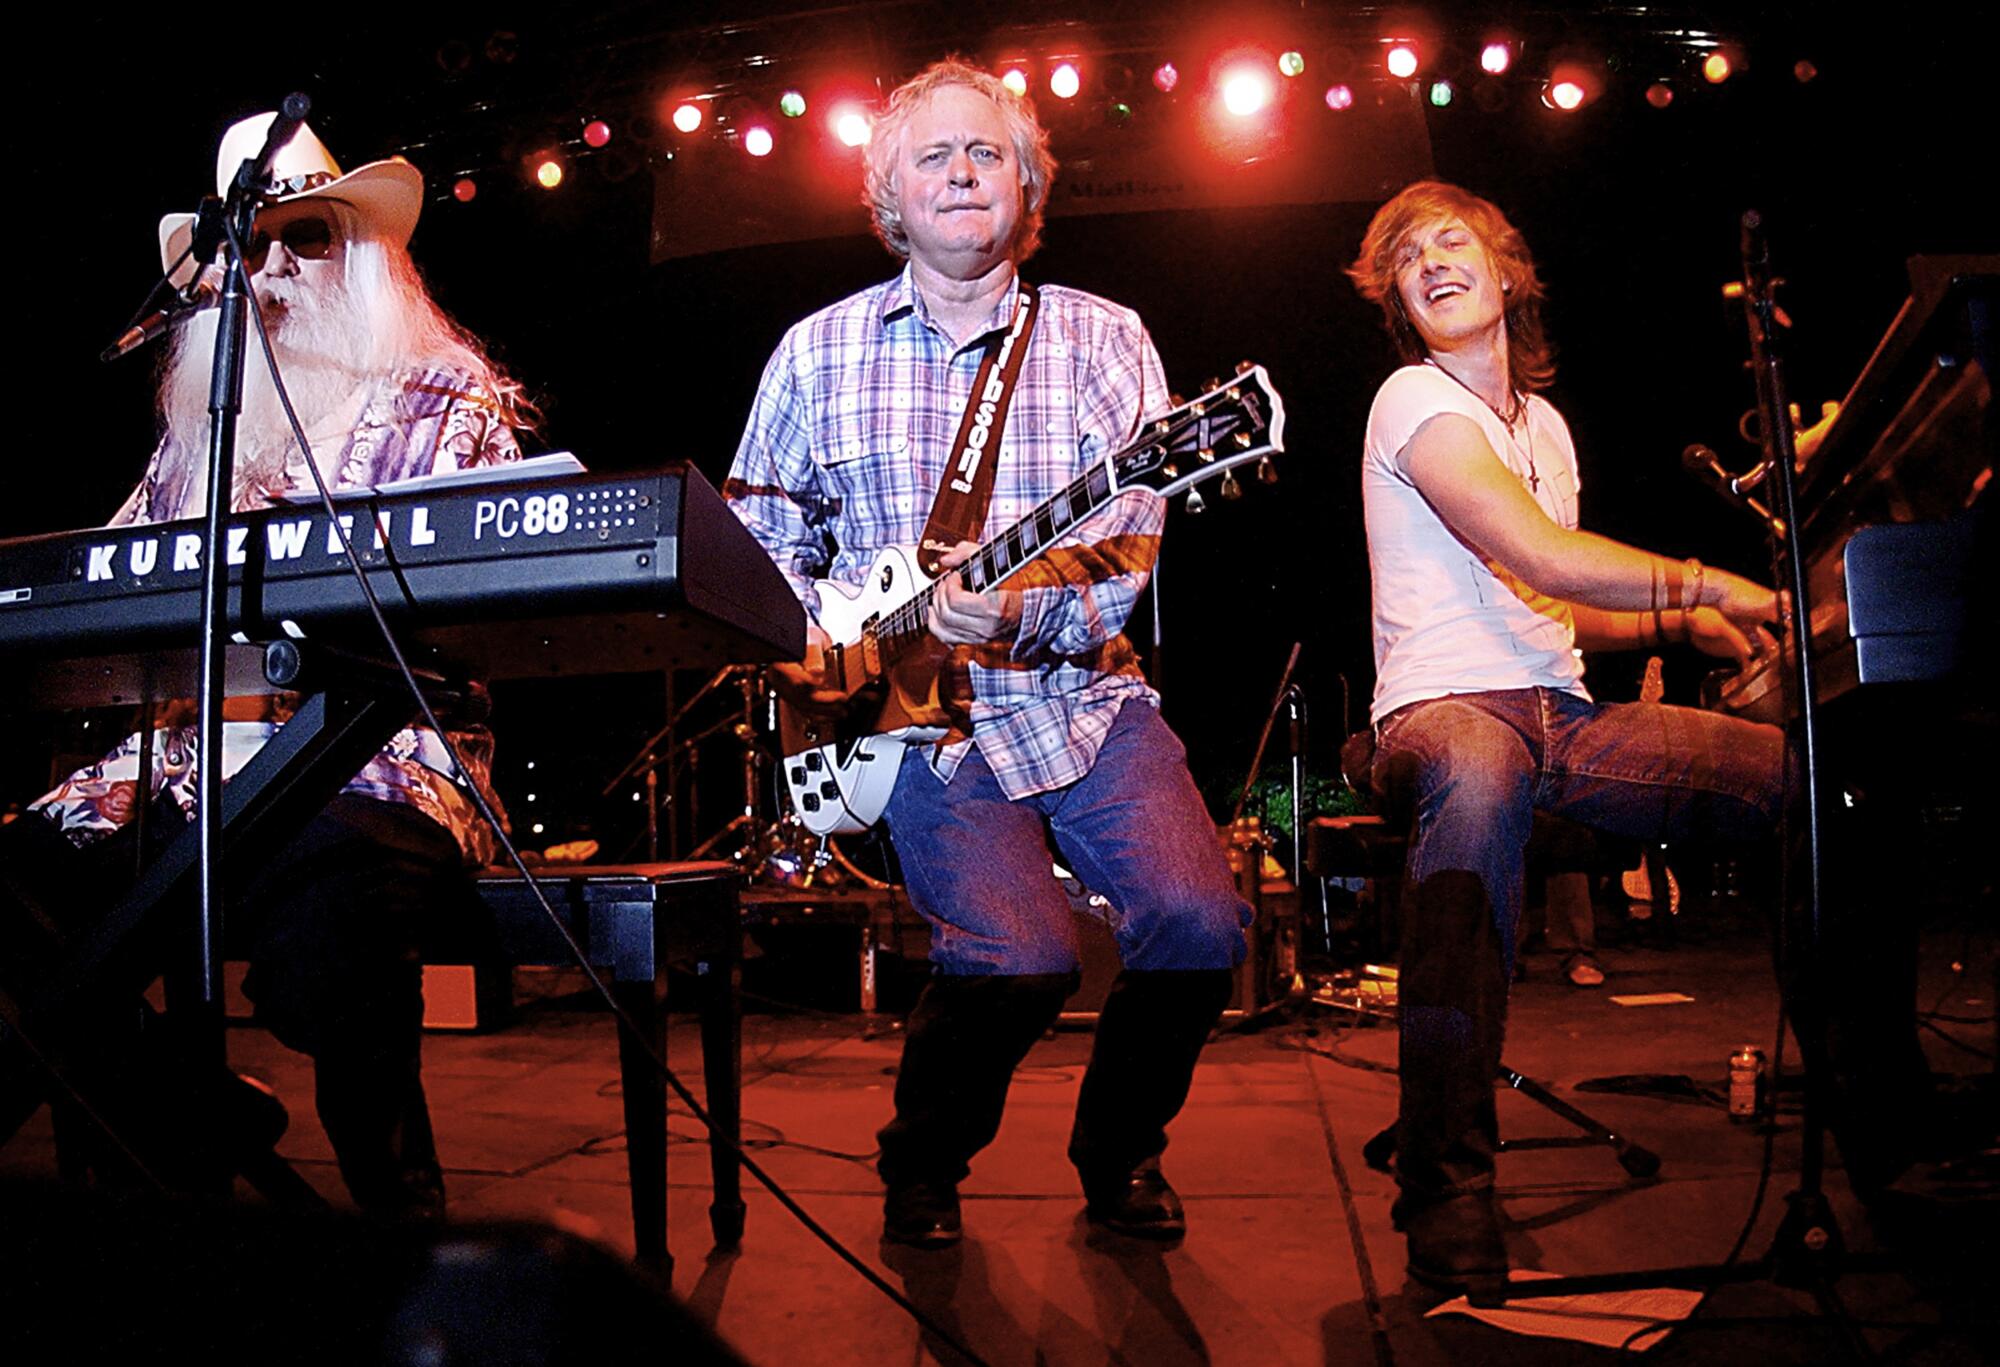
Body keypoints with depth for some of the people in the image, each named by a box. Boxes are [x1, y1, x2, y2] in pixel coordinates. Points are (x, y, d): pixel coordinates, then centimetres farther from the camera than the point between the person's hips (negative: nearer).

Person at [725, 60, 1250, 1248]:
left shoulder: (1105, 339, 6)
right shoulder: (818, 352, 9)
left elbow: (1126, 541, -4)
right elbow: (759, 540, 15)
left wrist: (1026, 609, -23)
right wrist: (798, 648, -4)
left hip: (1083, 690, 2)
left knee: (1200, 923, -19)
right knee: (1020, 956, -22)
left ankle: (1118, 1148, 12)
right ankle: (926, 1163, 11)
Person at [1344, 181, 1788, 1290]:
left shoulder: (1543, 425, 23)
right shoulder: (1415, 402, -3)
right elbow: (1539, 557, -16)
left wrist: (1680, 623, 12)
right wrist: (1709, 585, -7)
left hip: (1566, 718, 8)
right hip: (1444, 710, -8)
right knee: (1481, 783, -44)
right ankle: (1446, 1183, -41)